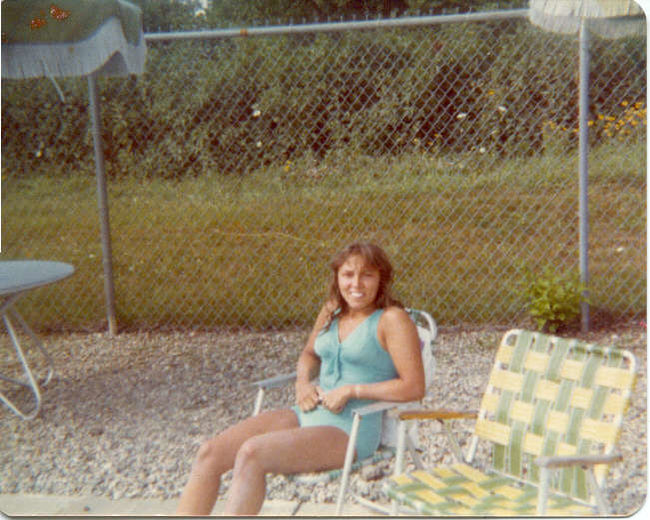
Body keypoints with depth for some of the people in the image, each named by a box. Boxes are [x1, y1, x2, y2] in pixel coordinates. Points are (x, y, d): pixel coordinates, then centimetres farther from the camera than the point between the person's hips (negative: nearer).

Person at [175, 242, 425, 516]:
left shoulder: (392, 319, -6)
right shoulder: (331, 311, 14)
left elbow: (414, 387, -13)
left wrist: (351, 390, -15)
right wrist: (303, 382, 7)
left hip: (352, 431, -7)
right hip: (307, 414, 7)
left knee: (251, 453, -30)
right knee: (210, 452, -11)